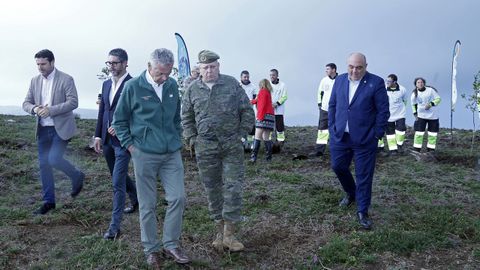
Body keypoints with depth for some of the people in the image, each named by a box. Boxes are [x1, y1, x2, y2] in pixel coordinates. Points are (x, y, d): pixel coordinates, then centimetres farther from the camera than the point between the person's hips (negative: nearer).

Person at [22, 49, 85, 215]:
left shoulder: (66, 80, -7)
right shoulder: (35, 81, 9)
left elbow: (73, 102, -15)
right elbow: (26, 103, 10)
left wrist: (50, 110, -23)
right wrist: (34, 109, -13)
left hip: (60, 128, -6)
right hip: (43, 129, 6)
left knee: (54, 159, -18)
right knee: (44, 164, 7)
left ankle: (77, 176, 12)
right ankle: (48, 201, 19)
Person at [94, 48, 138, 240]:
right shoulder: (106, 84, 11)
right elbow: (102, 111, 15)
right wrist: (98, 135, 12)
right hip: (107, 140, 8)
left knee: (117, 181, -7)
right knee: (118, 176, 21)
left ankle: (115, 226, 1)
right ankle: (136, 200, 46)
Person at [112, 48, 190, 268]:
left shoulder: (172, 85, 5)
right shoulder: (133, 87, -6)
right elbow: (119, 120, 1)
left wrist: (177, 139, 13)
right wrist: (130, 145, -4)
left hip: (172, 153, 4)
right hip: (144, 154, -3)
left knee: (178, 198, 0)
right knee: (147, 205, 6)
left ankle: (171, 244, 18)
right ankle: (151, 249, 22)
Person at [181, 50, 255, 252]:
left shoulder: (232, 84, 0)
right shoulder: (193, 89, 4)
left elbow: (247, 111, 5)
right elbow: (186, 118, 13)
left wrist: (241, 134, 1)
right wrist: (193, 140, 5)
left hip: (232, 146, -1)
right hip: (205, 148, 2)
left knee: (233, 187, -2)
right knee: (212, 189, 8)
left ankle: (229, 234, 8)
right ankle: (219, 230, 23)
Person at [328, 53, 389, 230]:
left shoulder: (376, 82, -8)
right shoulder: (340, 80, 5)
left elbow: (383, 111, -7)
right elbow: (332, 105, 11)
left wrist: (376, 135, -9)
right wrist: (332, 127, 5)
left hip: (365, 139, -4)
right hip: (339, 136, 4)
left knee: (364, 176, 3)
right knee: (338, 167, 14)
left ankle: (362, 211, 17)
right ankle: (351, 193, 42)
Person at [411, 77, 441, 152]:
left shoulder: (430, 90, -8)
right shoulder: (415, 93, -1)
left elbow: (438, 99, -5)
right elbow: (414, 104, 13)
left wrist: (431, 104, -21)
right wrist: (415, 113, 6)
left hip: (433, 116, 0)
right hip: (421, 116, 0)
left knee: (433, 133, 6)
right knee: (419, 133, -7)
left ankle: (430, 150, 19)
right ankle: (416, 150, 1)